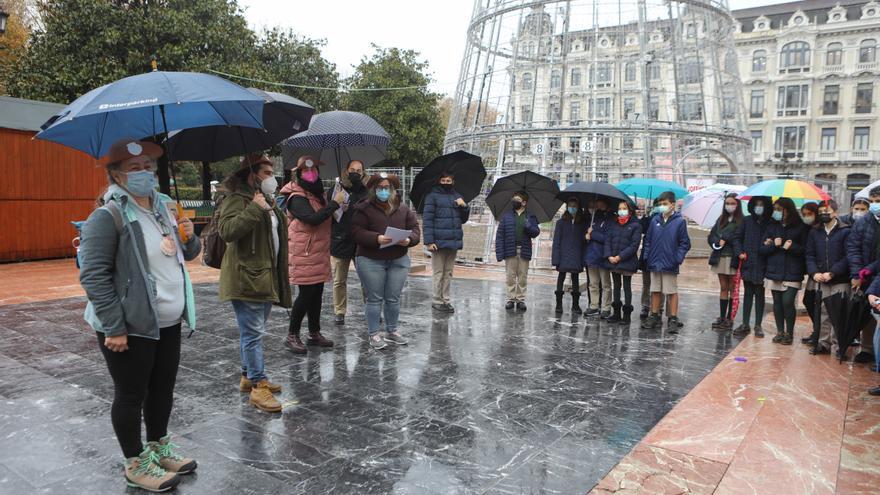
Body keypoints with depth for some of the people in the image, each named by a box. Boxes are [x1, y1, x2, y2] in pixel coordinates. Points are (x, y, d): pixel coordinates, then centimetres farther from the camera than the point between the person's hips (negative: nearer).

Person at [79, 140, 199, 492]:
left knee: (163, 388, 18)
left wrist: (190, 238, -5)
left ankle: (158, 447, 37)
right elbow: (93, 276, -18)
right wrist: (114, 328, -21)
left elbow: (187, 255, 19)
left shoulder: (164, 207, 9)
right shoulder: (108, 216, -14)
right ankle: (135, 465, 23)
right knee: (130, 395, 7)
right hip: (130, 327, -7)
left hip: (168, 323, 8)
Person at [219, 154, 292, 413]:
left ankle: (248, 376, 30)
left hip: (266, 277, 10)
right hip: (246, 278, -10)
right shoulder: (237, 199, -11)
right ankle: (258, 386, -1)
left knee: (253, 331, 18)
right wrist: (254, 209, -27)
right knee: (253, 333, -6)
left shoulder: (268, 202, 19)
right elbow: (227, 230, -27)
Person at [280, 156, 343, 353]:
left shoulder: (317, 193, 15)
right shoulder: (297, 197, -14)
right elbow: (313, 219, -29)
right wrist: (334, 203, -24)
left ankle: (314, 333, 23)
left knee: (317, 293, 12)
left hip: (319, 252, 9)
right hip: (304, 254, -9)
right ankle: (292, 336, 6)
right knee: (306, 294, -6)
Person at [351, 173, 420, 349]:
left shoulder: (403, 209, 7)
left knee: (394, 298, 11)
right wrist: (376, 238, -27)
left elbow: (415, 228, 6)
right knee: (375, 299, 3)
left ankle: (392, 331, 26)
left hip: (399, 261, 4)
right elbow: (357, 231, -12)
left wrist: (409, 239, -16)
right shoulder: (364, 208, -5)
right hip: (370, 261, -3)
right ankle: (374, 334, 15)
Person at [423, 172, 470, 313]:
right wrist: (429, 241, -17)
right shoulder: (433, 196, -3)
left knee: (448, 273, 10)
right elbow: (427, 219, -9)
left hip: (454, 241, 5)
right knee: (439, 273, 1)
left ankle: (445, 300, 17)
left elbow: (463, 220, 19)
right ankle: (437, 301, 9)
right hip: (439, 242, -5)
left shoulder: (457, 197, 15)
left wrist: (464, 206, -1)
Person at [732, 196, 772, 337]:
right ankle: (745, 324, 15)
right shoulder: (746, 221, 4)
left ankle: (758, 325, 13)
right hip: (747, 263, 2)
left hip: (761, 265, -2)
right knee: (747, 294, 9)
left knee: (759, 294, 6)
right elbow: (737, 238, 7)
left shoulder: (770, 224, -2)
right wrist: (739, 252, -4)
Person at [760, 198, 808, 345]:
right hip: (774, 271, 4)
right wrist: (774, 245, -11)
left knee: (788, 302, -8)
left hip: (792, 273, -4)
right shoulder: (772, 226, 8)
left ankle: (789, 333, 8)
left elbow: (805, 250, -3)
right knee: (777, 302, 9)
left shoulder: (800, 227, -2)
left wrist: (791, 247, -17)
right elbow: (763, 249, 6)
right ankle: (780, 331, 20)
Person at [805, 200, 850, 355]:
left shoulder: (845, 231, -3)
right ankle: (823, 343, 15)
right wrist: (814, 273, -7)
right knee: (822, 314, 7)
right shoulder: (814, 232, 10)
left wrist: (832, 273, -15)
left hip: (840, 281, -3)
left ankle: (837, 345, 6)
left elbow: (848, 257, -8)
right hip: (820, 281, 4)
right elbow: (810, 255, 8)